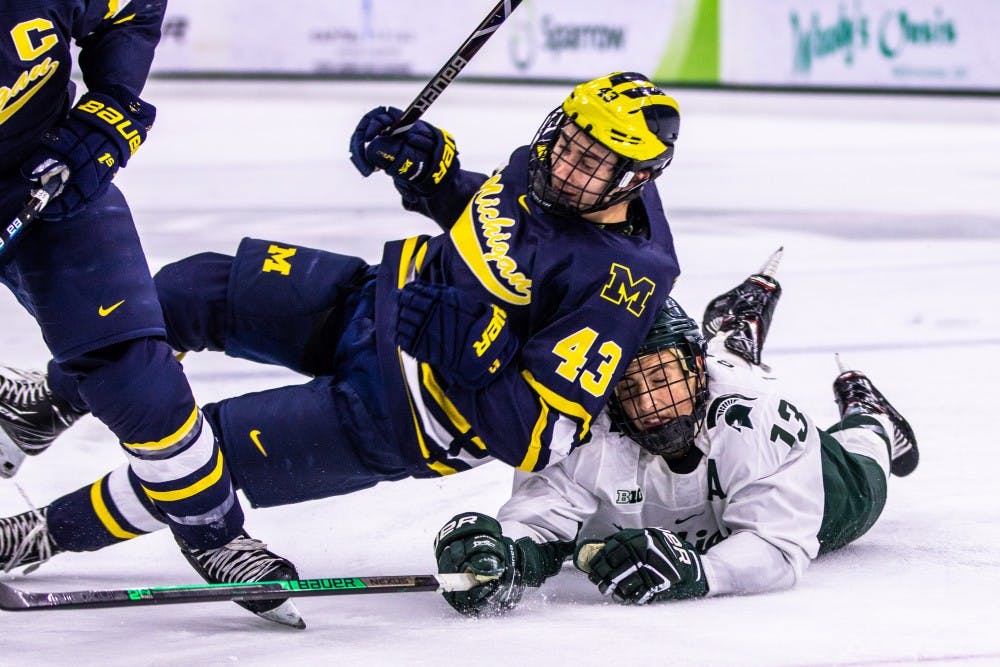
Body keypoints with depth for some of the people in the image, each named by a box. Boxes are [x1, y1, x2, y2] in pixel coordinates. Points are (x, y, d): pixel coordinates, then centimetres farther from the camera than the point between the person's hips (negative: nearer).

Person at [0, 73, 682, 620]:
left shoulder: (619, 282, -31)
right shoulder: (543, 167, -9)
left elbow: (539, 437, -31)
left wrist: (465, 354, -38)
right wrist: (421, 159, -2)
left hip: (397, 416, -7)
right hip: (376, 299, 7)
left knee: (220, 448, -8)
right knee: (201, 287, 0)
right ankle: (55, 400, 26)